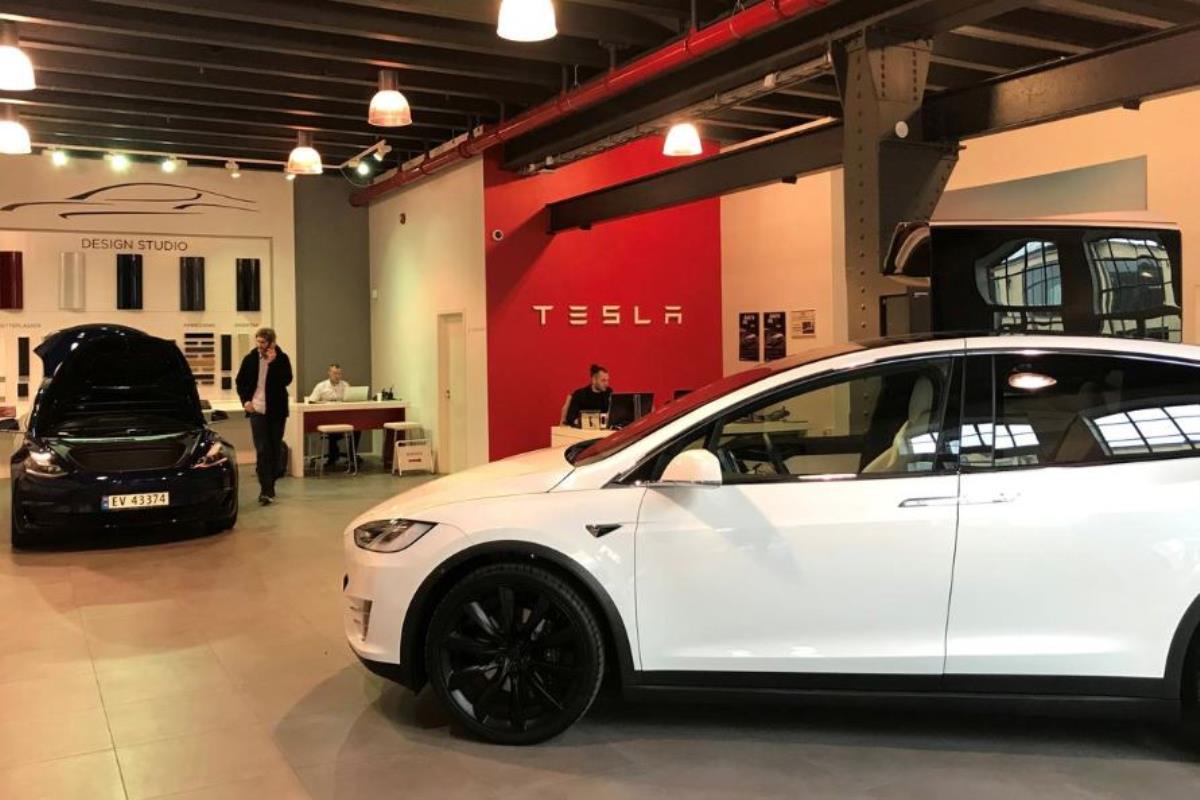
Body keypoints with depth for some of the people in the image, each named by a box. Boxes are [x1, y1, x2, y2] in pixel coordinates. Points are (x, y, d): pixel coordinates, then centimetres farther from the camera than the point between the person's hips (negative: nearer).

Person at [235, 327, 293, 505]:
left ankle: (268, 487, 21)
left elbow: (287, 380, -15)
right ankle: (267, 490, -11)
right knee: (262, 450, -8)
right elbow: (240, 382, 11)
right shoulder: (250, 359, 2)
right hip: (257, 410, 0)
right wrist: (245, 400, -2)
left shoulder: (282, 358, -2)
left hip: (277, 410, 0)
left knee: (275, 450, 8)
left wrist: (273, 362, -20)